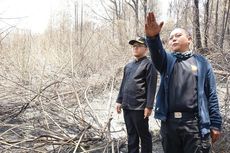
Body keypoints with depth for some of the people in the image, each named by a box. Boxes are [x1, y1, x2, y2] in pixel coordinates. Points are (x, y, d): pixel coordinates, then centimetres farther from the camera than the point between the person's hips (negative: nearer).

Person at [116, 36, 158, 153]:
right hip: (127, 106, 7)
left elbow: (151, 87, -13)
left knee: (144, 134, 4)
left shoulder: (148, 64, -7)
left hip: (139, 107, -7)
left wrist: (149, 106, -18)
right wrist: (119, 100, 14)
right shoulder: (128, 66, 16)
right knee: (131, 134, 15)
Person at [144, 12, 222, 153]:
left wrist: (215, 124, -1)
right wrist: (153, 37, -35)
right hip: (169, 122, 2)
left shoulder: (201, 62, 7)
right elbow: (157, 53, -13)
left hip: (194, 122, -2)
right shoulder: (167, 60, 11)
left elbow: (211, 95, 5)